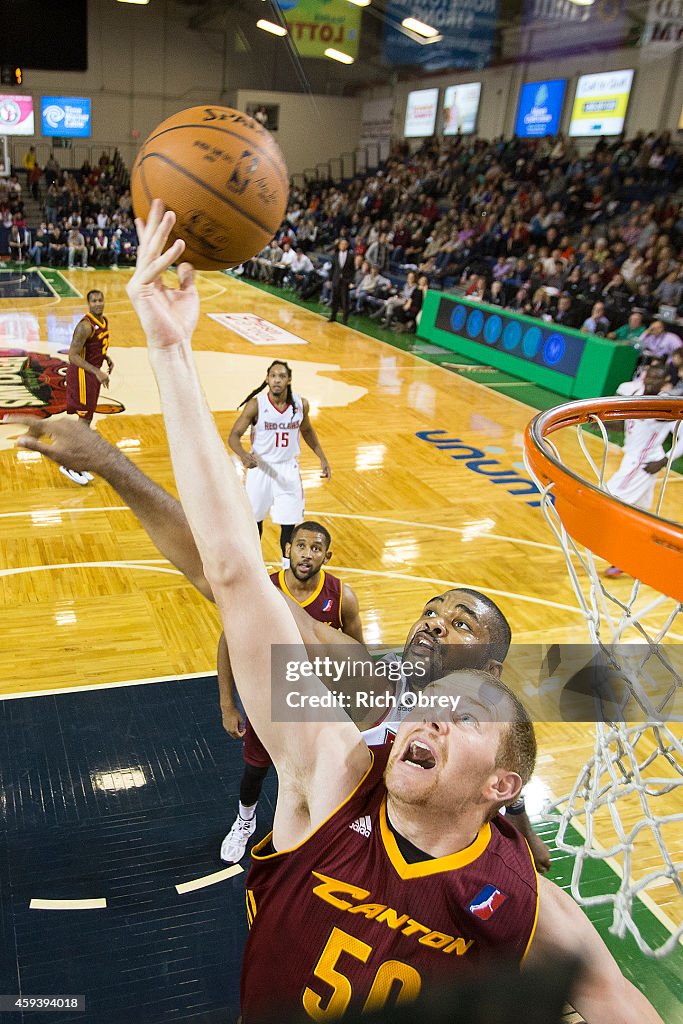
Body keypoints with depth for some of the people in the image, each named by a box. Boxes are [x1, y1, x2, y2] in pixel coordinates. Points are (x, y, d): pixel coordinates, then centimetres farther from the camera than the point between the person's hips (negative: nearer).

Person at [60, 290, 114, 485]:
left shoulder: (104, 321, 7)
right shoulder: (85, 326, -22)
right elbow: (73, 355, -27)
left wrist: (107, 358, 5)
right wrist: (97, 372, -33)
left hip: (93, 374, 9)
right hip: (81, 374, -9)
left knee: (87, 419, 14)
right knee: (84, 419, -6)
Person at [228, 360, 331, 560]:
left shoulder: (301, 404, -7)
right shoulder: (256, 404, -16)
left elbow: (307, 431, 12)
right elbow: (234, 435, -15)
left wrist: (322, 459, 9)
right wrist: (244, 455, -35)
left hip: (288, 469, 1)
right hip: (260, 467, -1)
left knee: (289, 523, 1)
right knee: (255, 519, 14)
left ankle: (288, 566, 20)